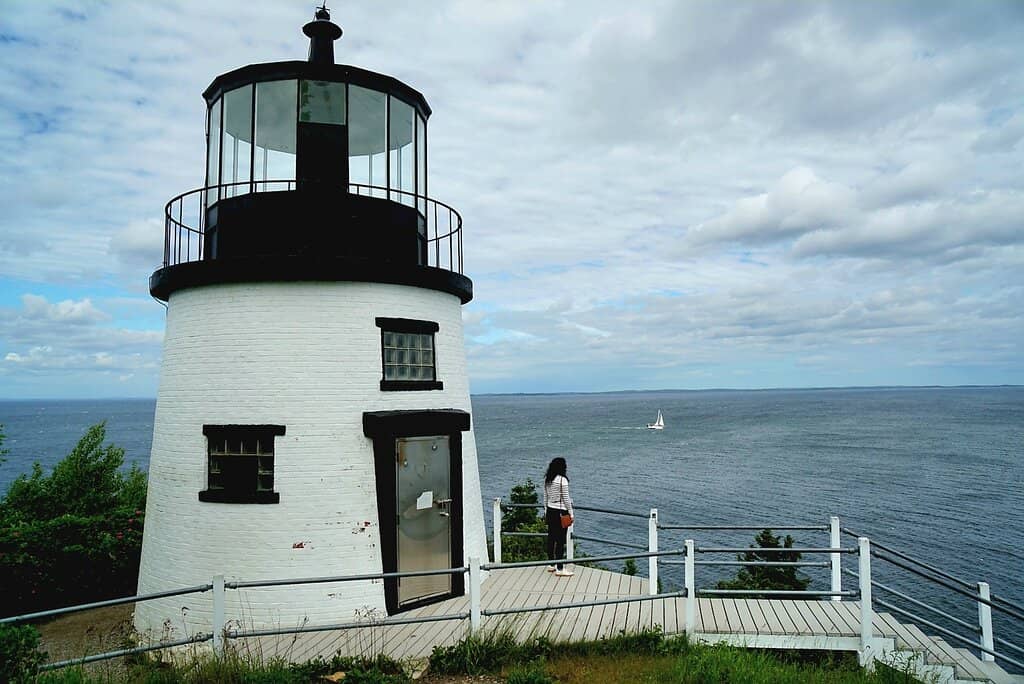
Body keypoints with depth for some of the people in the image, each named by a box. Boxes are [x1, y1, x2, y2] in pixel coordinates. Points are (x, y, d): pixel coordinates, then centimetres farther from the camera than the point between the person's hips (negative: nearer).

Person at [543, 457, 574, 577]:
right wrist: (571, 513, -6)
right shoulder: (562, 479, -16)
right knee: (560, 540, -2)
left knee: (551, 538, 15)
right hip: (560, 512, -7)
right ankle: (560, 569, 2)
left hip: (550, 511, 7)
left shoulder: (547, 479, 5)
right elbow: (566, 498, -13)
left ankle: (551, 565, 25)